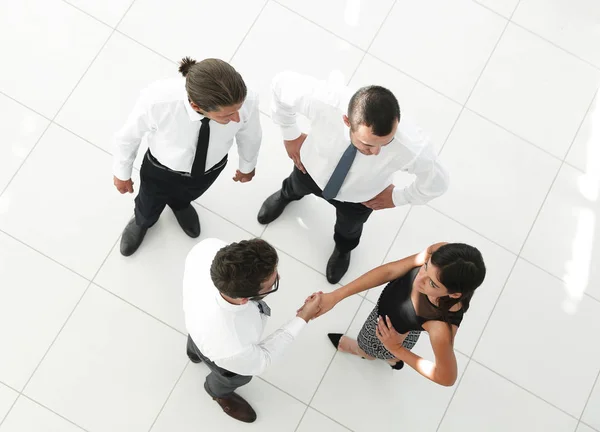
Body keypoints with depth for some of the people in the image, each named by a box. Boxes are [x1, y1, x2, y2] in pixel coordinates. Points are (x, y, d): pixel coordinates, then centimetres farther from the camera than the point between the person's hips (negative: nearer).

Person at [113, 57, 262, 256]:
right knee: (148, 208, 32)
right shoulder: (157, 101, -44)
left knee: (184, 196, 37)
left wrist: (247, 166, 8)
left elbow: (250, 135, -13)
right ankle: (142, 221, 69)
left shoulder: (246, 101, -38)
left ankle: (179, 204, 74)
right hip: (161, 169, -1)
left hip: (210, 169, 2)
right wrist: (122, 173, -2)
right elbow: (128, 136, -21)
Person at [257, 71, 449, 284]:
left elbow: (437, 183, -22)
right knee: (297, 187, 37)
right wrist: (290, 135, -11)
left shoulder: (412, 148, -46)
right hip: (312, 168, 0)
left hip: (358, 197, 0)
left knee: (349, 228, 34)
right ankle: (287, 194, 77)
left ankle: (343, 248, 73)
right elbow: (282, 83, -23)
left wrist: (395, 197, -8)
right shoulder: (323, 100, -46)